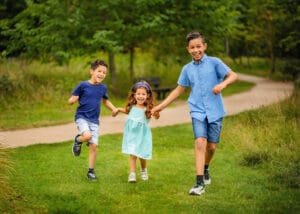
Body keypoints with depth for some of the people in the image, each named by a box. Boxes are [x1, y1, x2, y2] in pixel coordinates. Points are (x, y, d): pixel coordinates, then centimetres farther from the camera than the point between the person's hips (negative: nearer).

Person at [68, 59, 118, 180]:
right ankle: (78, 140, 6)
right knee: (87, 136, -30)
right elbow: (71, 101, -3)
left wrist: (114, 109, 8)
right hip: (82, 117, -4)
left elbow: (105, 100, 24)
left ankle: (91, 171, 15)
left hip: (94, 120, 4)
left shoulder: (103, 88, 4)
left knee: (93, 146, 0)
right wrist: (74, 99, -26)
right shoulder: (83, 85, -9)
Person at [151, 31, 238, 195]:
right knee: (200, 142, -17)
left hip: (215, 111, -1)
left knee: (211, 146, 5)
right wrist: (160, 106, 15)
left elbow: (233, 75, -5)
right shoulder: (187, 69, 9)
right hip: (198, 111, 1)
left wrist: (223, 84, -27)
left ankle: (205, 169, 38)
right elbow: (179, 90, 17)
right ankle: (200, 183, -20)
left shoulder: (214, 62, 0)